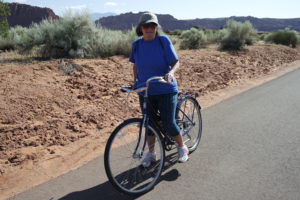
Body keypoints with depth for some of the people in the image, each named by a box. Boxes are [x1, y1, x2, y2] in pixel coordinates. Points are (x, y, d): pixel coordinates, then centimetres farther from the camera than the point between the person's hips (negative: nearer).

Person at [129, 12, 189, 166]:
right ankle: (151, 153, 30)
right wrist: (135, 79, 3)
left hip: (166, 90, -3)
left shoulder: (164, 40, -8)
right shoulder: (136, 44, 2)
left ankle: (182, 148, 22)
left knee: (168, 123, -6)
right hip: (145, 90, 3)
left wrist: (171, 73, -28)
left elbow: (175, 62, -8)